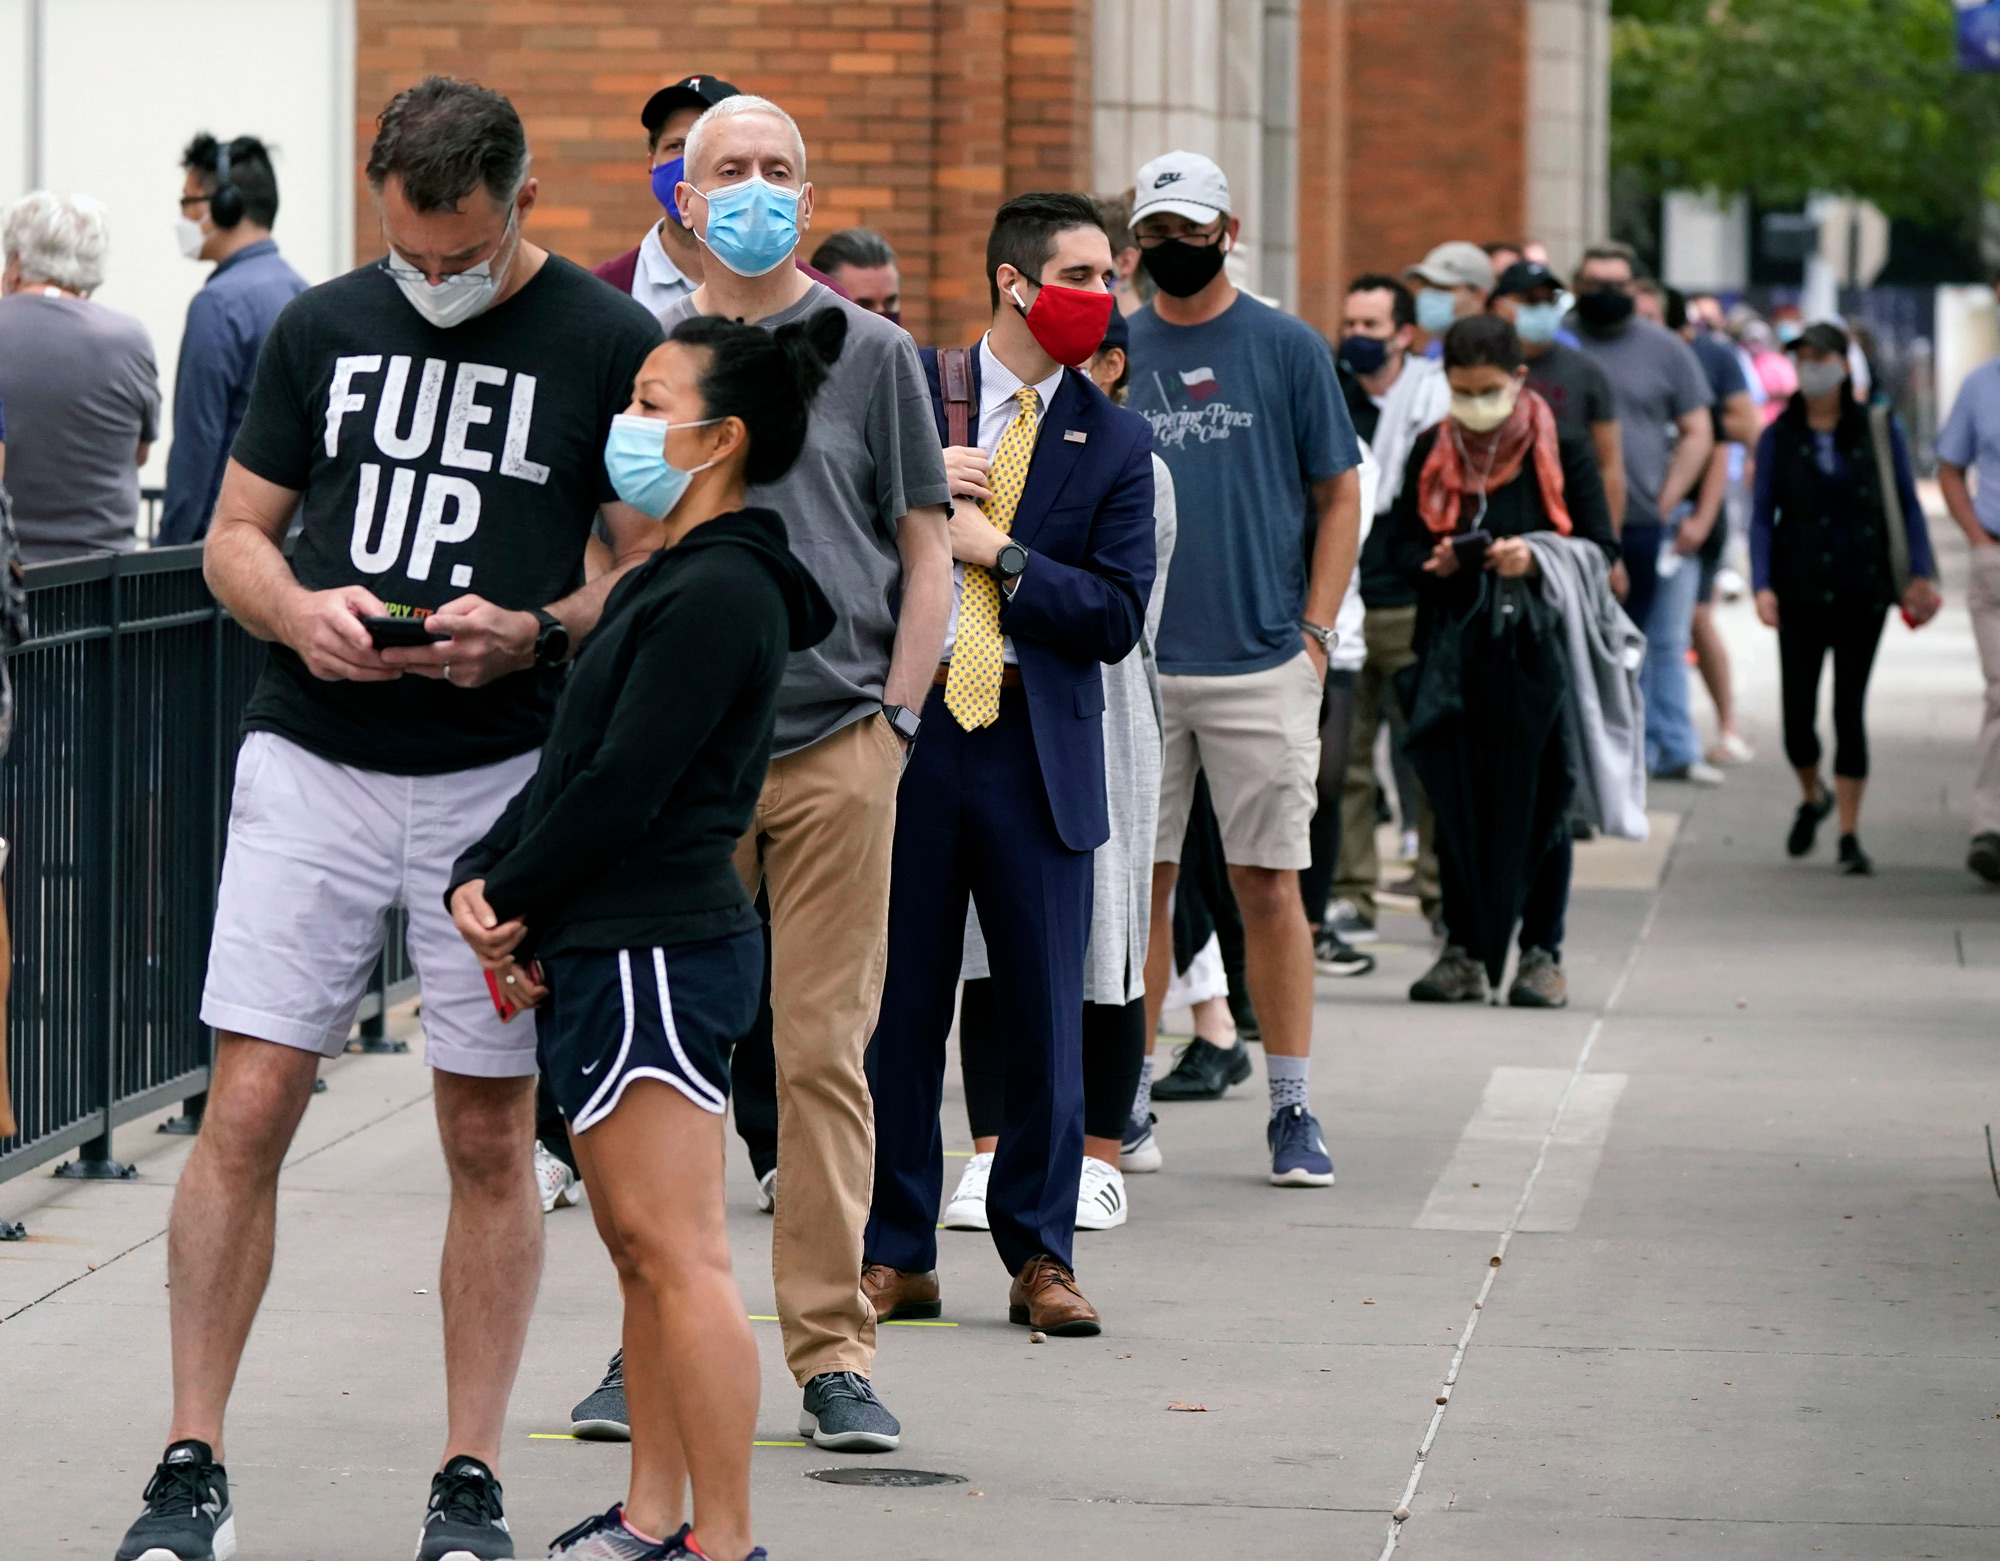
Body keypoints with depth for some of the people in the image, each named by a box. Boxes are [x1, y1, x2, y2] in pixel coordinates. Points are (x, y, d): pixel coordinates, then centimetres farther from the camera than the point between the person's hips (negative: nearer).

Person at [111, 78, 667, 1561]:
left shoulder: (608, 344, 0)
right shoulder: (323, 327, 8)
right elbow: (235, 533, 13)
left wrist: (535, 632, -17)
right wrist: (297, 608, -9)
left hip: (502, 777, -2)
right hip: (311, 763, 2)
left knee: (490, 1133, 3)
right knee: (245, 1115, -4)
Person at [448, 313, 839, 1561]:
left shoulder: (718, 596, -16)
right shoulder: (666, 582, 16)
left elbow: (624, 790, -19)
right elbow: (571, 766, 16)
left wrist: (510, 899, -8)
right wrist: (485, 879, 1)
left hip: (653, 953, -11)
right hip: (616, 949, 11)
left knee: (678, 1256, -8)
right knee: (639, 1246, 14)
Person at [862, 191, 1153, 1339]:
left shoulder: (1115, 443, 5)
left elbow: (1117, 617, -2)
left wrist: (999, 551, -11)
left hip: (1038, 744, 0)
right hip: (909, 726, 0)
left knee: (1046, 1007, 2)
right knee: (898, 1000, 4)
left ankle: (1041, 1255, 12)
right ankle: (898, 1254, 13)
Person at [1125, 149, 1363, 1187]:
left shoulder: (1288, 349, 3)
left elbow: (1338, 497, 5)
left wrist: (1315, 633, -4)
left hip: (1261, 663, -2)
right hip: (1133, 664, 2)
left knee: (1269, 885, -1)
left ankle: (1292, 1110, 3)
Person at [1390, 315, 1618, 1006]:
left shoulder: (1563, 449, 1)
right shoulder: (1431, 452, 10)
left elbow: (1601, 548, -1)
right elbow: (1399, 541, 12)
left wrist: (1536, 559, -18)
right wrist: (1431, 562, -10)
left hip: (1536, 646, -3)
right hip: (1454, 647, 3)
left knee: (1538, 800, -1)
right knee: (1456, 799, 2)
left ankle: (1541, 953, 5)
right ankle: (1464, 951, 8)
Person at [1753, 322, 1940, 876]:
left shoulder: (1878, 430, 2)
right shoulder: (1780, 437, 3)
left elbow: (1907, 505, 4)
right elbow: (1762, 515, 1)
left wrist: (1921, 573, -6)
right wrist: (1762, 585, -10)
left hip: (1861, 590, -1)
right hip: (1801, 591, 1)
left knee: (1850, 708, -2)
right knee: (1798, 710, -1)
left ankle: (1849, 834, 4)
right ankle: (1813, 796, 30)